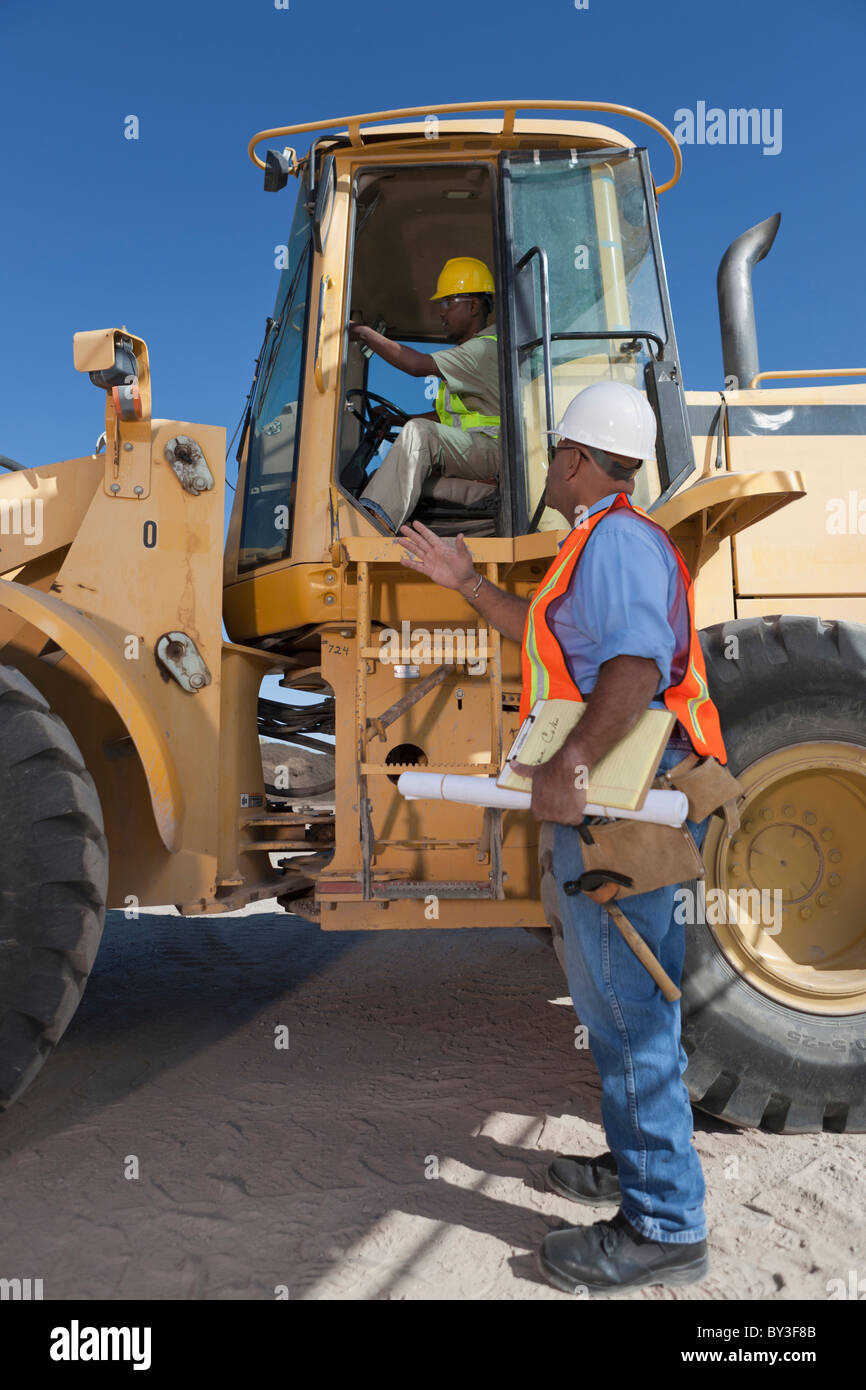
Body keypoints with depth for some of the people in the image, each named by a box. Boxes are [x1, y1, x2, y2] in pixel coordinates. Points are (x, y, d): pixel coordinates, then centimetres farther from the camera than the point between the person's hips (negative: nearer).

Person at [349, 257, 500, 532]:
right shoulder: (467, 351, 25)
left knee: (420, 432, -33)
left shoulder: (487, 348, -9)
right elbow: (447, 415, 28)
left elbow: (417, 364, -20)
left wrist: (364, 333, -11)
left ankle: (374, 519, -45)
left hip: (493, 450, -10)